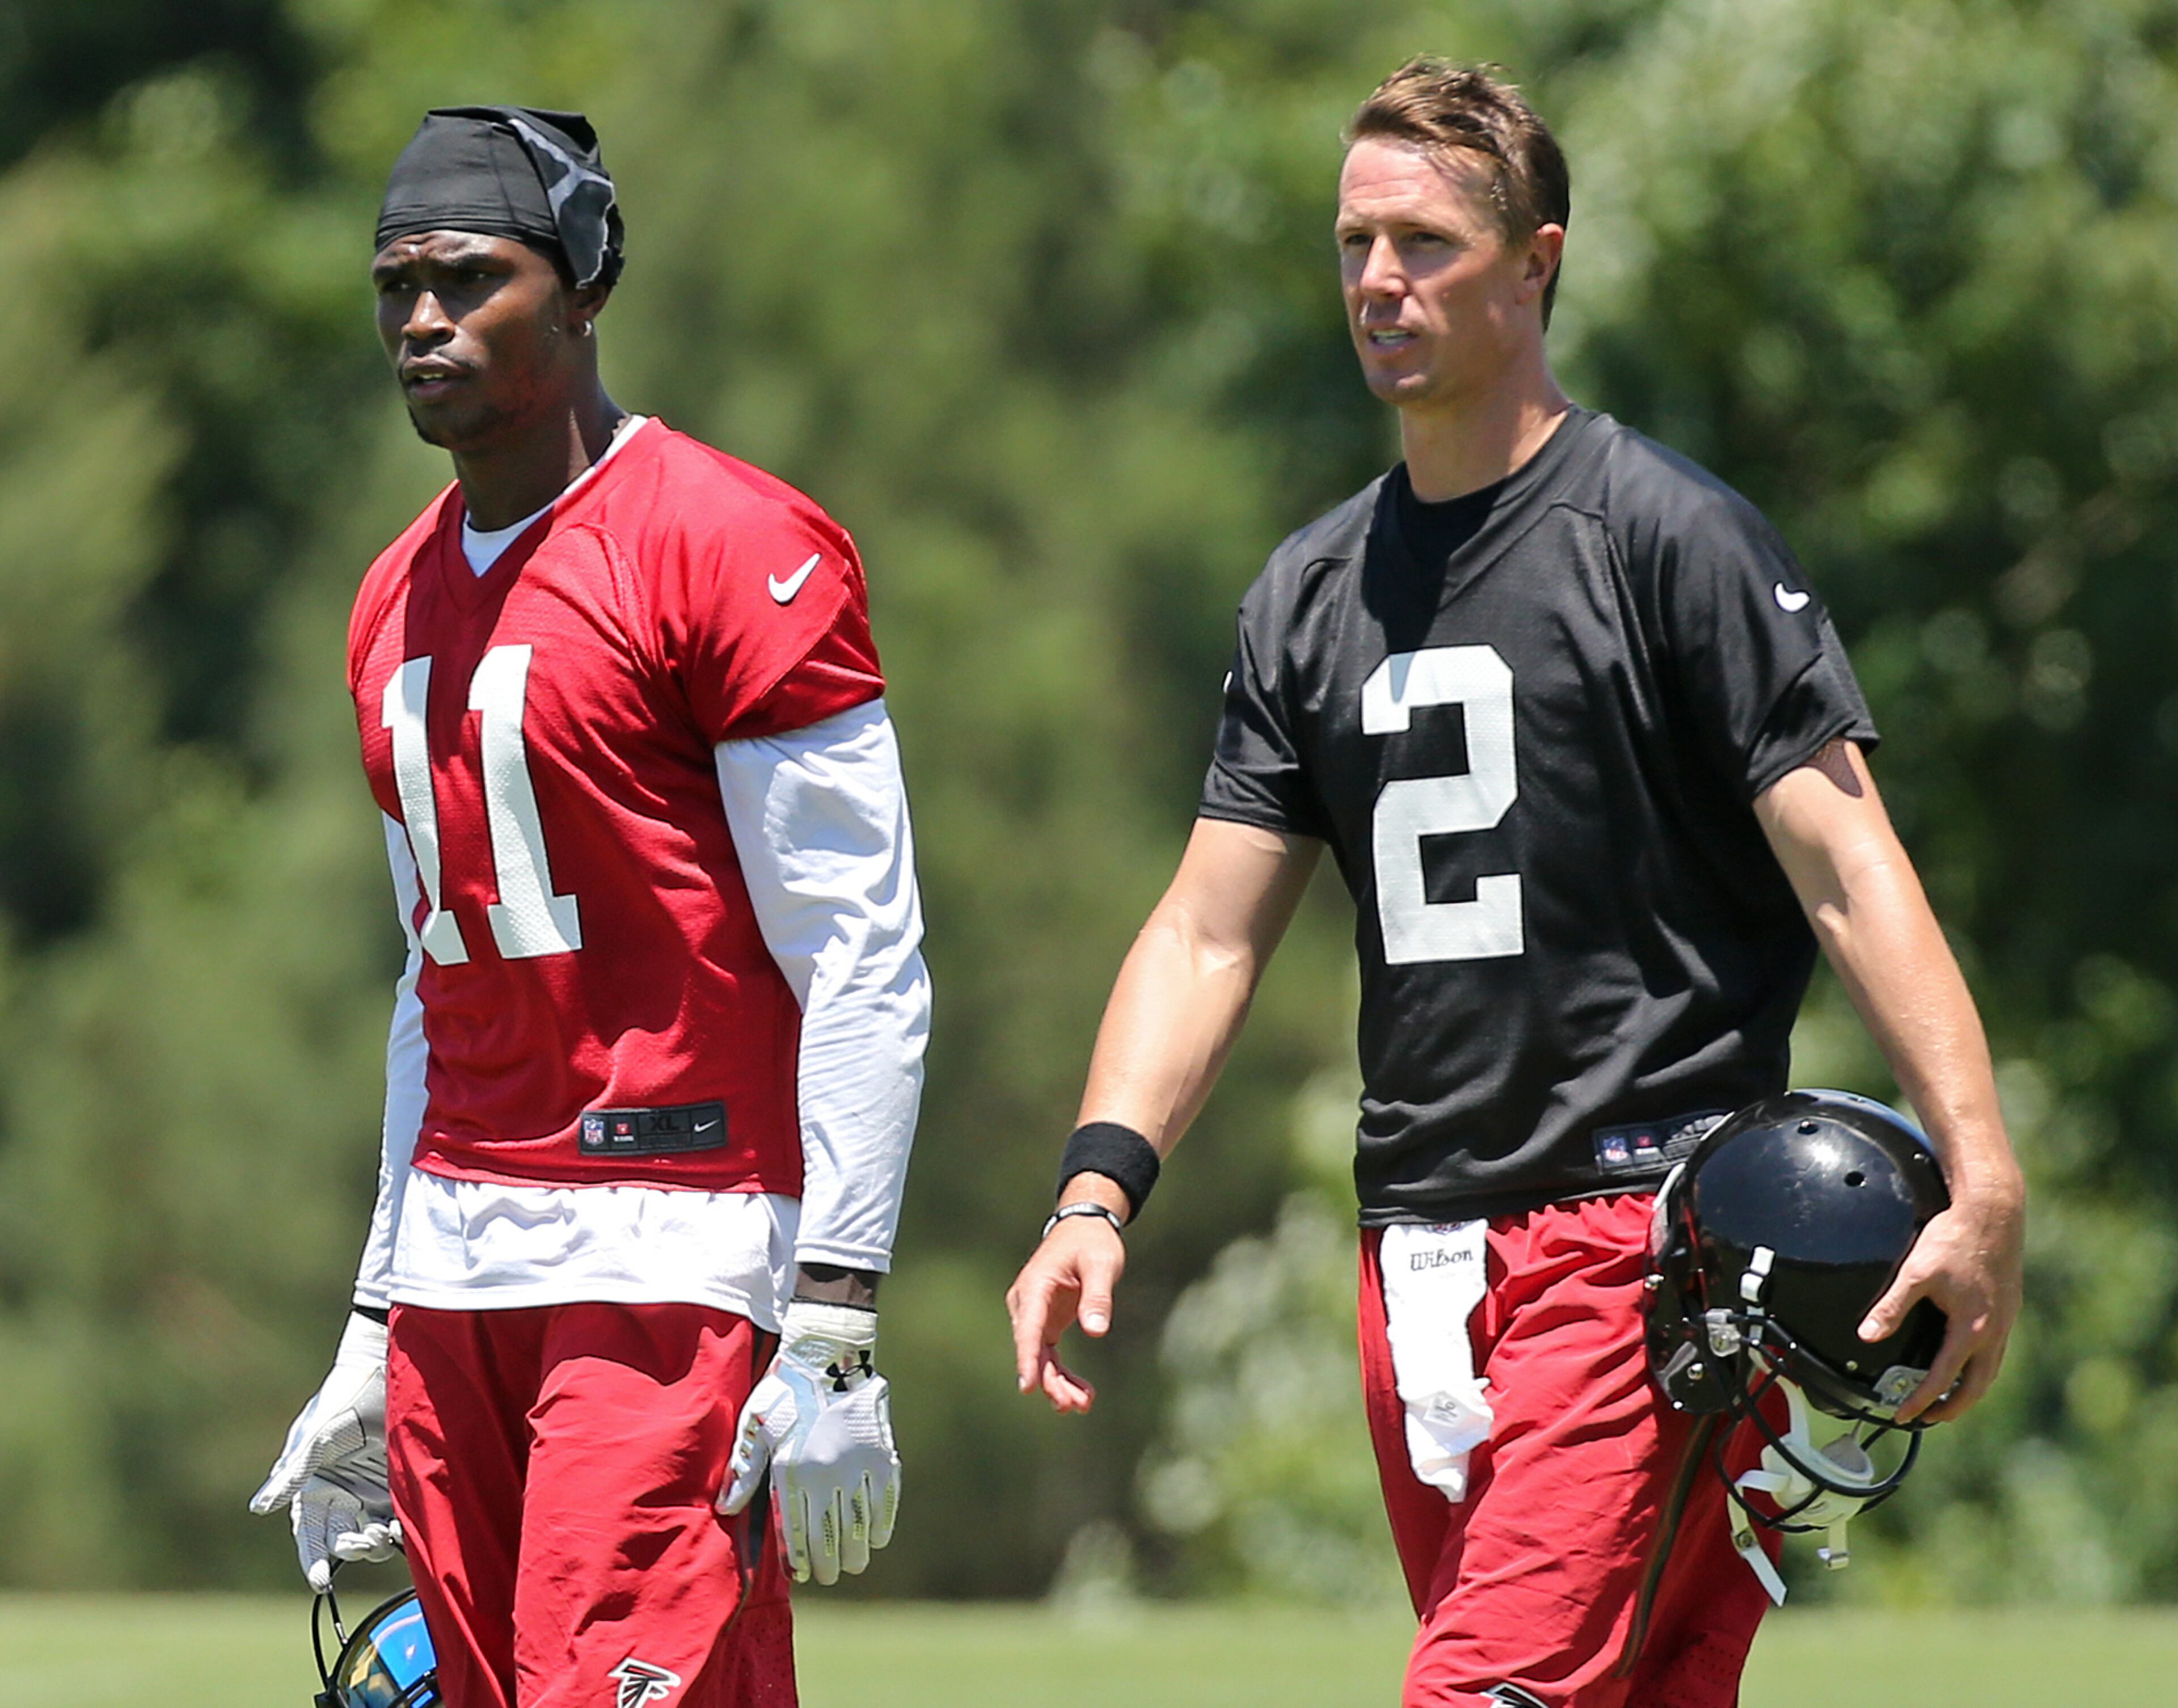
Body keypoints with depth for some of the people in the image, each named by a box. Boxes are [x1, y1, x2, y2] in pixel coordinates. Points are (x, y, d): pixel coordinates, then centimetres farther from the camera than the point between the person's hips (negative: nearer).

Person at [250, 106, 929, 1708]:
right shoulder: (401, 602, 17)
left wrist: (833, 1335, -17)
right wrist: (378, 1338, 22)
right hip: (456, 1260, 7)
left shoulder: (733, 549, -7)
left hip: (671, 1262, -7)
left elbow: (863, 966, -11)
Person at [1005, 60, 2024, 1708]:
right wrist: (1097, 1192, -2)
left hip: (1644, 1242, -6)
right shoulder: (1314, 592, 15)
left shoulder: (1673, 536, -4)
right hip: (1417, 1252, 6)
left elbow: (1848, 867, -11)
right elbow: (1209, 934, 14)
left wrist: (1983, 1182, -21)